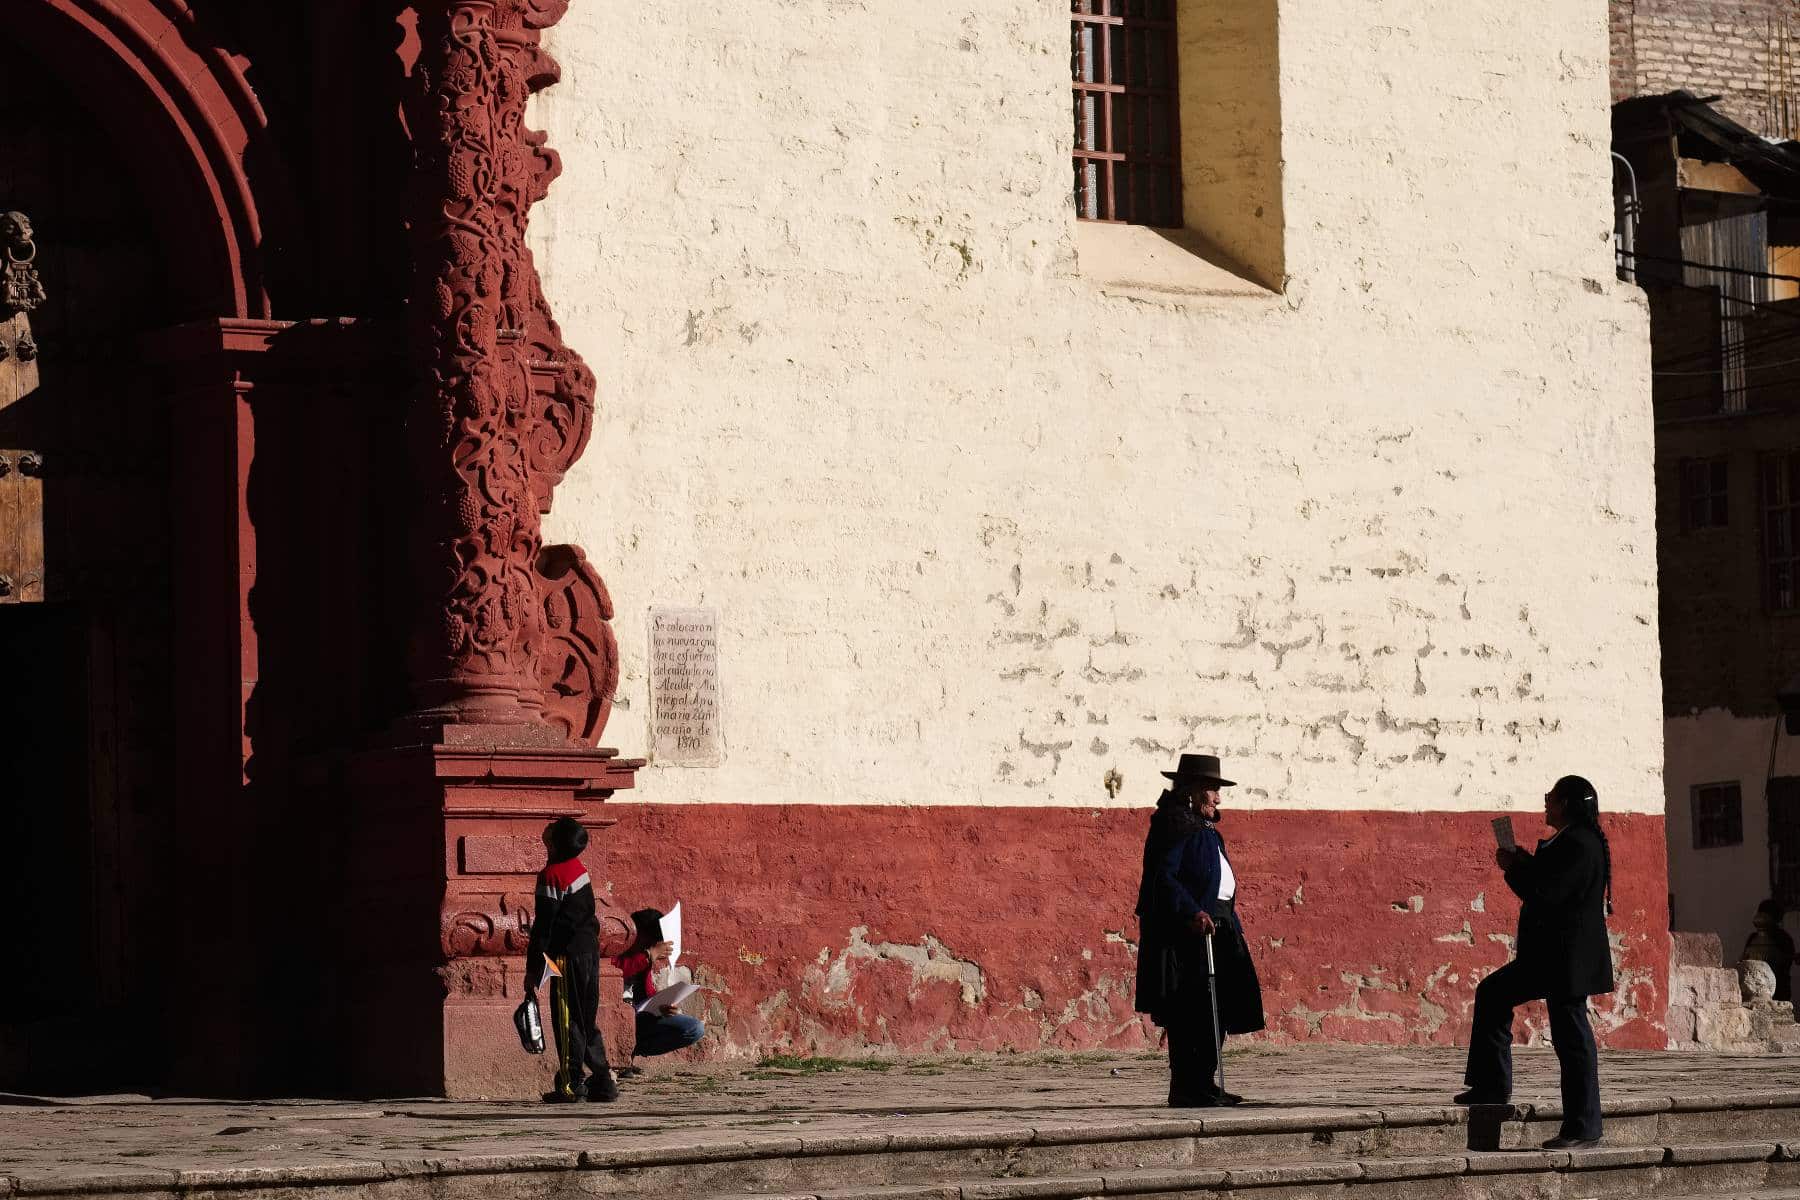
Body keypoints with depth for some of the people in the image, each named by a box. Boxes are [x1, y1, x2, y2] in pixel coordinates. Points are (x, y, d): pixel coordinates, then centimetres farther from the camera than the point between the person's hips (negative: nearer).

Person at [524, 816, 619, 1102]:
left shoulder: (552, 874, -13)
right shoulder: (579, 869, 13)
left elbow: (543, 925, -15)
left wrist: (533, 968, -12)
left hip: (569, 954, -8)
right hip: (590, 951, 8)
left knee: (567, 1020, -4)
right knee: (586, 1020, 14)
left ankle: (571, 1085, -5)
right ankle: (602, 1082, 14)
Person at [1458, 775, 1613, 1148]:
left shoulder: (1579, 844, -20)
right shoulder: (1569, 841, 14)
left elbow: (1545, 893, -25)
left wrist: (1513, 866, -10)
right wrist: (1525, 863, 6)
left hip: (1569, 959, -11)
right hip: (1549, 954, 11)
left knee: (1572, 1038, -5)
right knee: (1492, 993, 18)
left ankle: (1583, 1127, 0)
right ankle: (1493, 1086, 22)